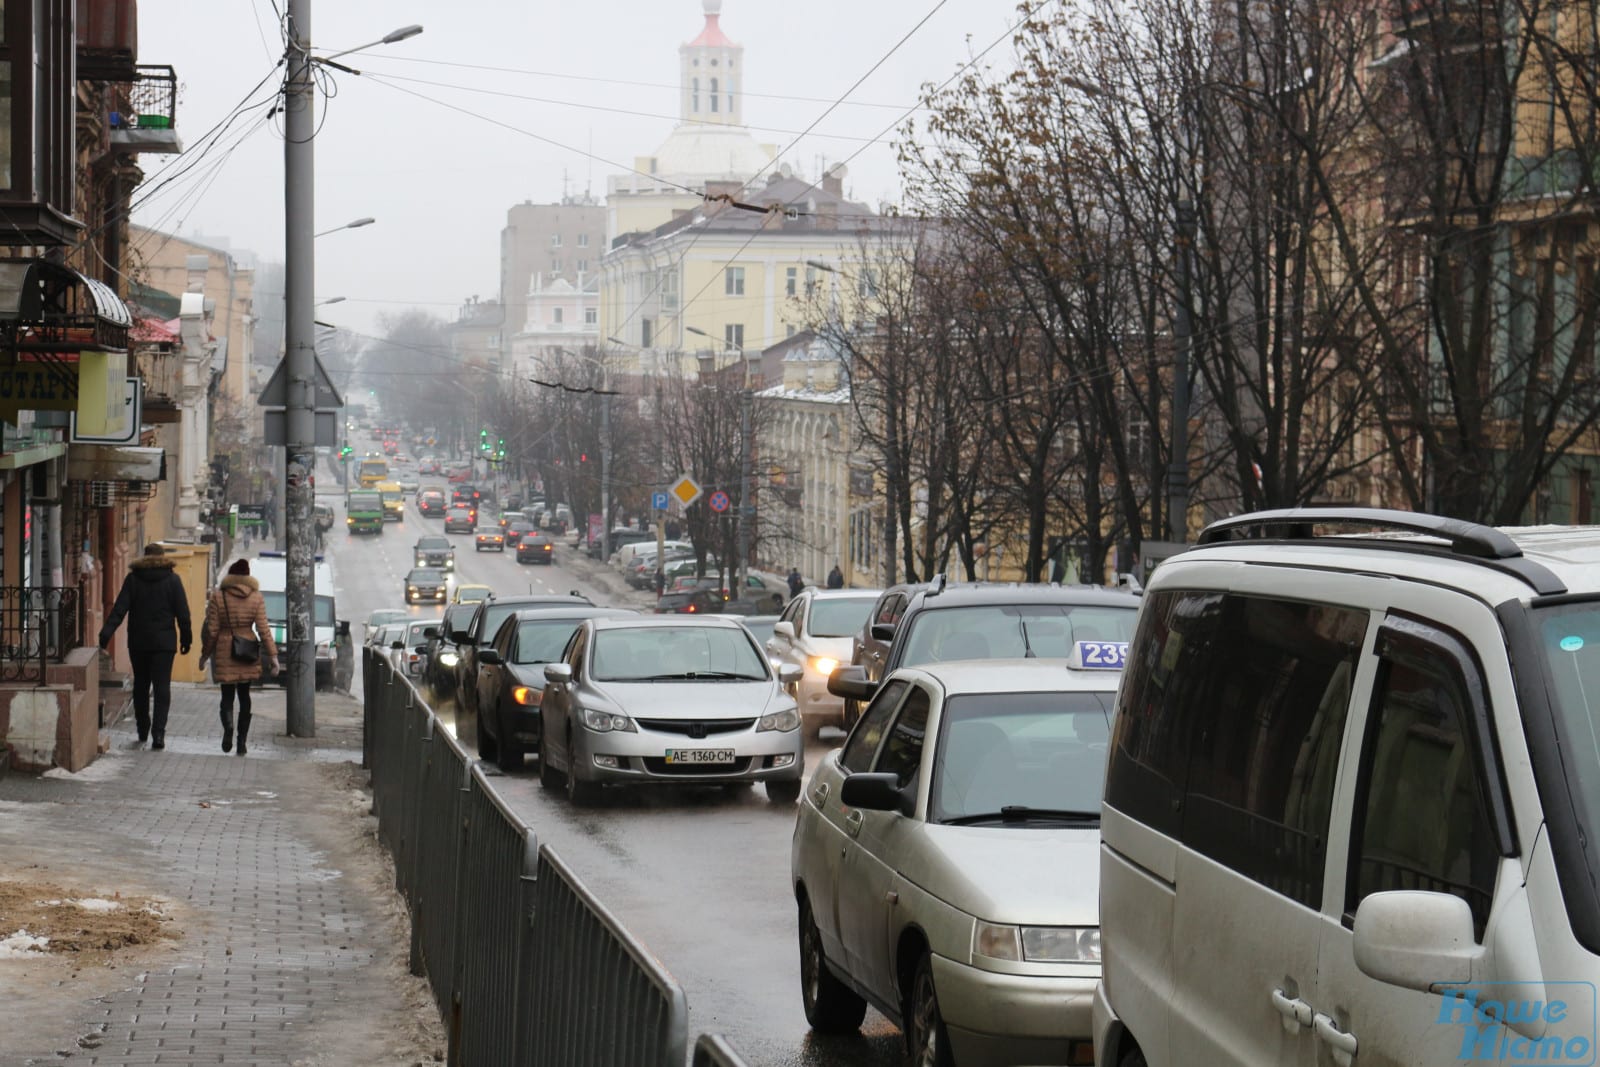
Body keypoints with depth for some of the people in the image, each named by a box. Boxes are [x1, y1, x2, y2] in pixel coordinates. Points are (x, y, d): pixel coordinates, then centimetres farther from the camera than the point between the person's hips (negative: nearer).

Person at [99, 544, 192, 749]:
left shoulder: (133, 579, 1)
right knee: (162, 686, -3)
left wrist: (106, 634, -9)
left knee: (140, 685, 15)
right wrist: (186, 638, 6)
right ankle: (158, 733, -15)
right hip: (164, 641, -2)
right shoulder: (172, 580, -1)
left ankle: (143, 730, 22)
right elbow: (182, 612, -1)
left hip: (138, 642, 2)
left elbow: (120, 609, -6)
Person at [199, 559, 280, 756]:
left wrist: (205, 654, 6)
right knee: (244, 695, 11)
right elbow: (263, 629, -4)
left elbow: (211, 629, -4)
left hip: (224, 652, -1)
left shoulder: (217, 596, -5)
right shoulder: (256, 597, -1)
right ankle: (242, 741, 8)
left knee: (227, 695, 5)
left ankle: (228, 726, -24)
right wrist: (273, 655, 1)